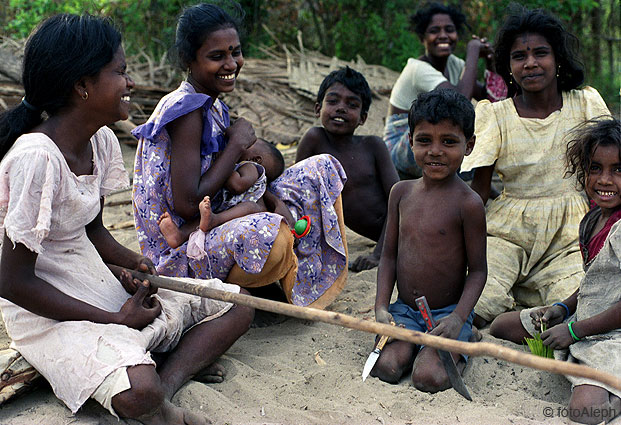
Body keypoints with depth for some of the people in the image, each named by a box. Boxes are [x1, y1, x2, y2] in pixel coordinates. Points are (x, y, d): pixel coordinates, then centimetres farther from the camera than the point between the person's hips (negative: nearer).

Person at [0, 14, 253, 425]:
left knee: (237, 306, 1)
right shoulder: (36, 157, -24)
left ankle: (167, 380, -15)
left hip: (99, 283, 9)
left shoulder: (102, 140, 1)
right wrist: (115, 320, -17)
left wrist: (132, 262, -8)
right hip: (46, 310, -8)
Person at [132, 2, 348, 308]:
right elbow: (187, 205, -25)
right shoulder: (187, 110, -19)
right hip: (177, 256, -9)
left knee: (321, 168, 8)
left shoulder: (214, 107, 9)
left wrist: (275, 201, -8)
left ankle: (312, 283, 6)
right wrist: (237, 144, -15)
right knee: (267, 232, -42)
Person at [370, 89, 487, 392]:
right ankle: (413, 343, 10)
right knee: (387, 367, -20)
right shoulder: (402, 192, 2)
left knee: (428, 378, -23)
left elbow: (477, 270, -8)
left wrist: (458, 318, -21)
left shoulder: (467, 203, -13)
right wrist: (381, 307, -4)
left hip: (448, 312, -3)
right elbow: (389, 255, 7)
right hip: (405, 309, 3)